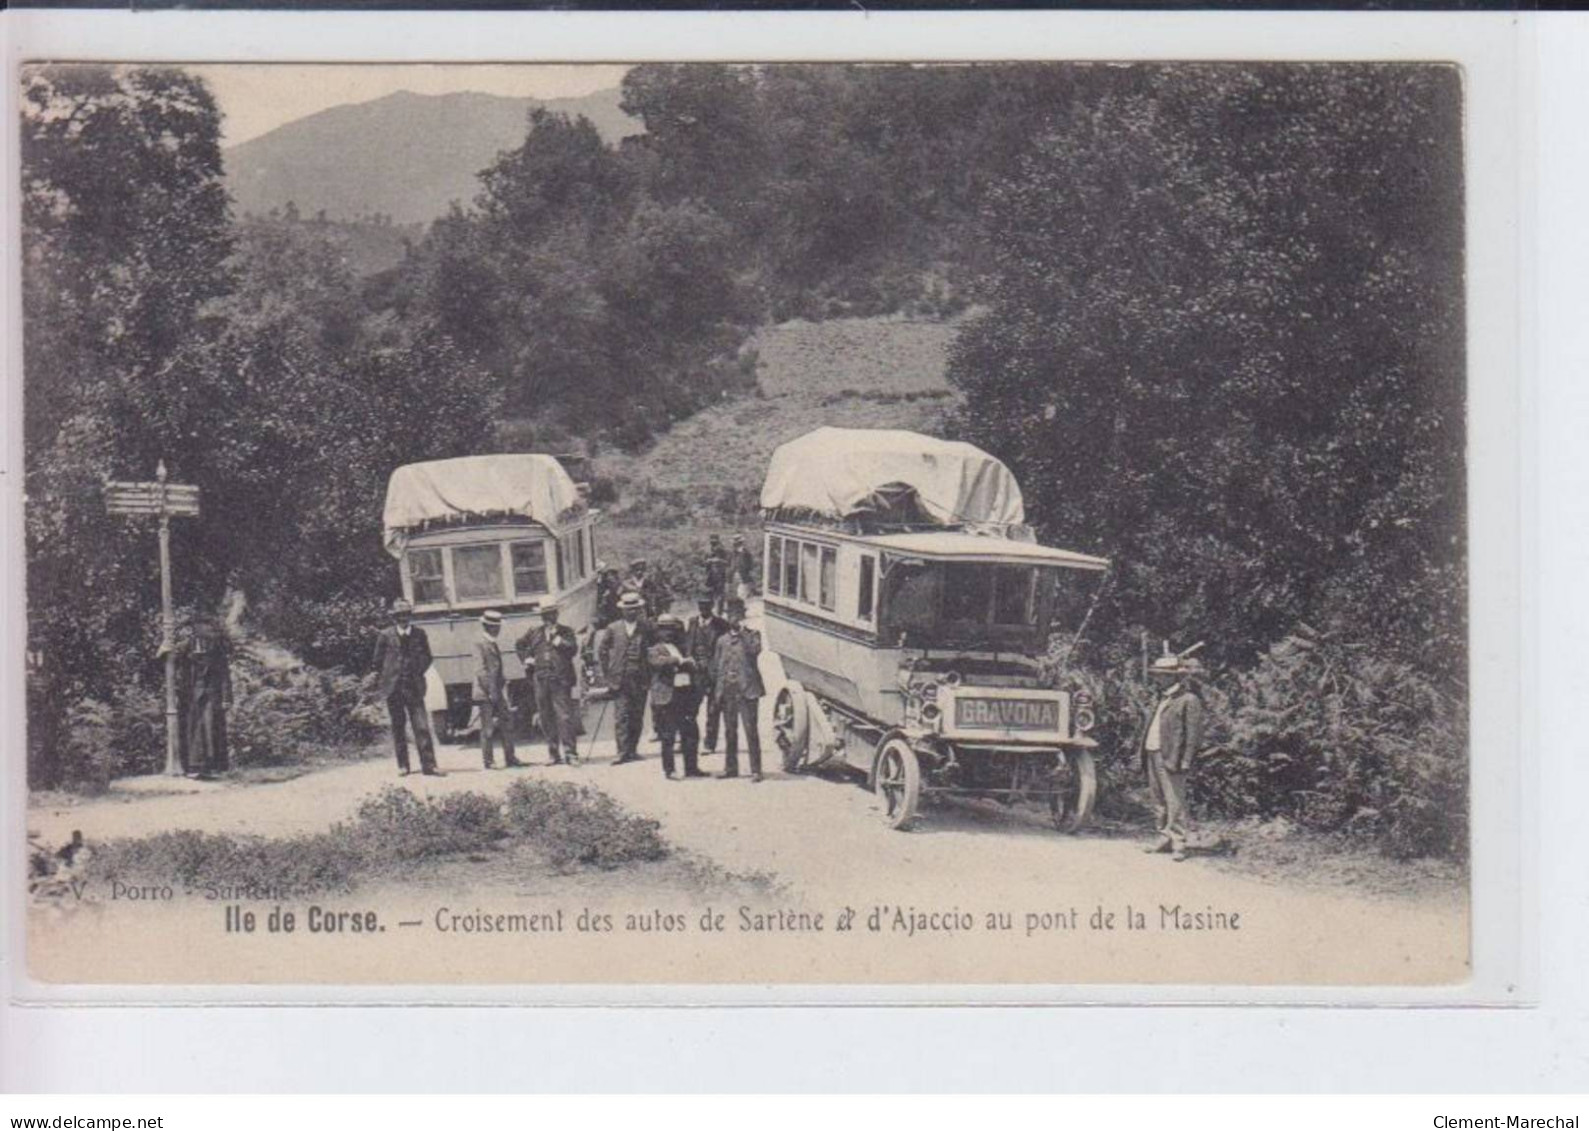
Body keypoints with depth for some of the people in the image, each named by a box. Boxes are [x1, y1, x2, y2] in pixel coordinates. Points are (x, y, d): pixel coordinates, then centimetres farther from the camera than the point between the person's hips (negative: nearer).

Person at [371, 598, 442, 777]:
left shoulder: (419, 634, 3)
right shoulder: (386, 636, -1)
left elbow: (426, 657, 11)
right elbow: (378, 661, 6)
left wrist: (417, 674, 2)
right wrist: (384, 680, 3)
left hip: (414, 687, 0)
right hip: (393, 687, 0)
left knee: (421, 726, -7)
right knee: (398, 726, 7)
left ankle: (428, 765, -7)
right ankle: (402, 765, 17)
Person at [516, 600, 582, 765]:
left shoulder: (565, 631, 7)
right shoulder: (534, 632, 14)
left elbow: (573, 649, -8)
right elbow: (519, 646, 28)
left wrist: (556, 638, -11)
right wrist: (526, 659, 14)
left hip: (560, 680, -3)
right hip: (541, 681, 3)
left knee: (565, 716, -11)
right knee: (546, 718, 6)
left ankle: (571, 752, -11)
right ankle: (553, 754, 13)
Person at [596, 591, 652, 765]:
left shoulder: (646, 628, 4)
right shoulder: (613, 629, 7)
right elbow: (603, 652, 11)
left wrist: (649, 674, -1)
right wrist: (607, 674, 5)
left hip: (640, 679, 0)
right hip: (620, 679, 0)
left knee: (637, 717, 5)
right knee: (621, 717, -7)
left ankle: (633, 750, 15)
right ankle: (623, 752, -9)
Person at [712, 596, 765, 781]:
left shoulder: (751, 635, 5)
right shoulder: (722, 640, 16)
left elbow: (755, 650, -17)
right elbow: (715, 667, 16)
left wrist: (743, 632, -14)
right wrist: (717, 688, 7)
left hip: (747, 690, -4)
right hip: (727, 692, 4)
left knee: (751, 730, -7)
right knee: (730, 731, 9)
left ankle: (755, 770, -6)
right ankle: (730, 767, 17)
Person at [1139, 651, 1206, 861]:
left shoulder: (1189, 700, -7)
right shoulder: (1163, 699, 20)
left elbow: (1193, 733, -12)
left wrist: (1184, 761, -18)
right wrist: (1145, 755, 12)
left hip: (1170, 757, -9)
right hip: (1153, 755, 9)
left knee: (1174, 801, -9)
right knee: (1159, 801, 13)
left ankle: (1178, 842, -9)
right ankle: (1164, 838, 20)